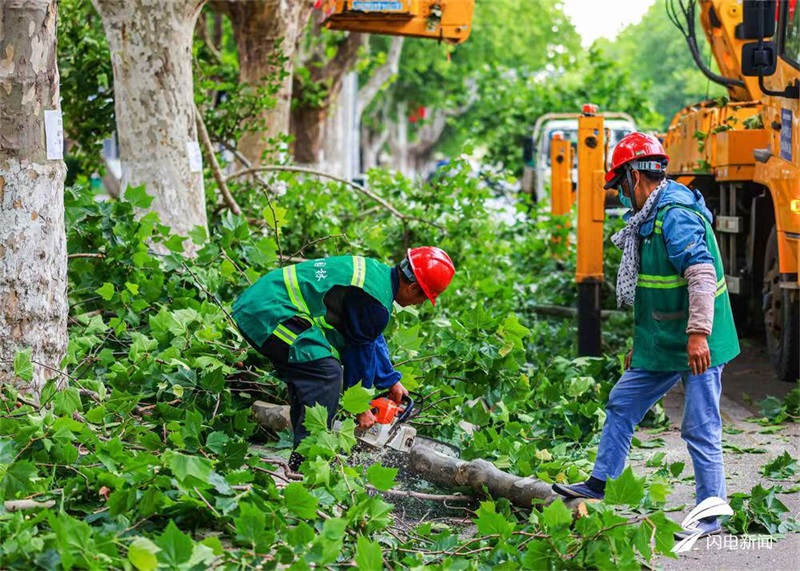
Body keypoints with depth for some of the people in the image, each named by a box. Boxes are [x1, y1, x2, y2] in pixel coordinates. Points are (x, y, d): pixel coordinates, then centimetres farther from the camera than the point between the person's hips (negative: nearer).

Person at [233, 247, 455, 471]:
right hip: (269, 314, -11)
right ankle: (303, 465, -15)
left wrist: (391, 380, 30)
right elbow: (361, 350, -3)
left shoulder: (375, 272, 15)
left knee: (305, 374, 20)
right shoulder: (375, 301, -14)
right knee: (325, 373, -14)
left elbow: (373, 338, 26)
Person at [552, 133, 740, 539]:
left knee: (701, 430, -4)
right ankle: (599, 486, 26)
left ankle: (711, 517, 4)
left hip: (695, 346, -11)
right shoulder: (651, 218, 16)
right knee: (621, 407, 16)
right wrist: (640, 345, 27)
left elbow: (702, 273, -28)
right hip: (662, 346, 11)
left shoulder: (676, 215, -18)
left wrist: (698, 334, -34)